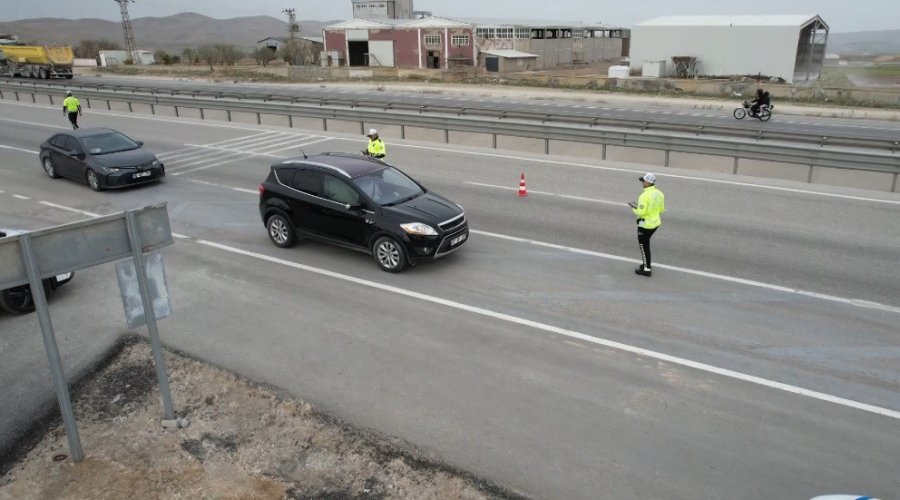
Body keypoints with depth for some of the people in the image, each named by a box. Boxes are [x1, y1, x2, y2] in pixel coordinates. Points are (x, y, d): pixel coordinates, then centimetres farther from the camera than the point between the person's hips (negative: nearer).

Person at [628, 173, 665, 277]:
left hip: (645, 225, -8)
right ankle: (646, 264, 35)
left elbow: (641, 212, -24)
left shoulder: (644, 196, -24)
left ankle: (646, 269, 13)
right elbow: (661, 209, 8)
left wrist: (634, 209, -6)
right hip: (656, 223, 8)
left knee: (644, 246, 6)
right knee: (646, 243, 25)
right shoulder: (659, 193, 0)